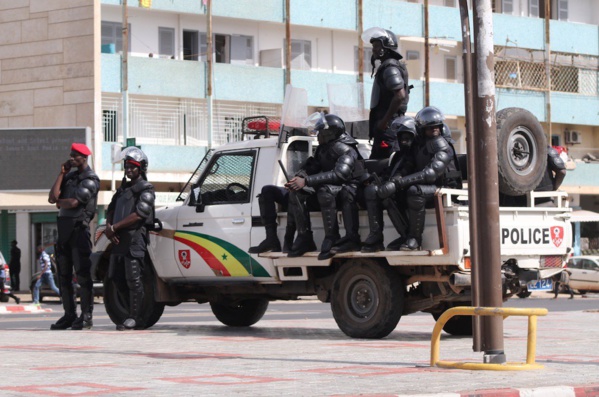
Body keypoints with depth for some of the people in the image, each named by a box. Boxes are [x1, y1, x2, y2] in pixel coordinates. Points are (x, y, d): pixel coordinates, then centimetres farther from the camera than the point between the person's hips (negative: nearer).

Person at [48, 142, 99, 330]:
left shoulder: (90, 179, -5)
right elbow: (53, 197, 6)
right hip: (64, 228, 8)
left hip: (79, 228, -8)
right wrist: (61, 174, 4)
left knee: (82, 273, -9)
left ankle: (86, 316, -8)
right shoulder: (69, 176, 18)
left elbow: (74, 202, -15)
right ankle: (69, 315, 13)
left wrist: (59, 202, 4)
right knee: (64, 274, 8)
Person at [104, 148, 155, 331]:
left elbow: (138, 214, -15)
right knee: (117, 278, 7)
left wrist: (114, 227, -14)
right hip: (119, 239, 8)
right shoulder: (123, 188, 22)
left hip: (135, 238, -8)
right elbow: (111, 209, 19)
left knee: (133, 279, -9)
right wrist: (108, 227, -3)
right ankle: (124, 314, 13)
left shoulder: (146, 190, -3)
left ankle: (134, 318, -7)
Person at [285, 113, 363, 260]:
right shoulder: (323, 148, 9)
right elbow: (312, 166, 11)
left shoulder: (346, 150, -19)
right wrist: (299, 177, -14)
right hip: (328, 186, 8)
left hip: (347, 188, -8)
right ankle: (304, 238, -13)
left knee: (325, 191, -39)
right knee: (296, 192, -12)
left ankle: (331, 239, -32)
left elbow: (339, 174, -33)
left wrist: (306, 181, -36)